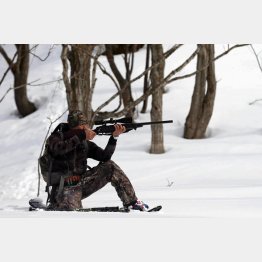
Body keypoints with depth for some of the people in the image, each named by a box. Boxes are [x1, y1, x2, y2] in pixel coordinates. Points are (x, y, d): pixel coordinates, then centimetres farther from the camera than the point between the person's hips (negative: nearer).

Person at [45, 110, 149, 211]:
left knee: (110, 166, -9)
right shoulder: (56, 137, -4)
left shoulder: (86, 144, 9)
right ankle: (53, 206, 0)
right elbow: (59, 149, -29)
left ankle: (131, 202, -4)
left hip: (81, 183, 6)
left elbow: (104, 156, -4)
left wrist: (114, 136, -18)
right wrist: (82, 136, -29)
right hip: (65, 188, -6)